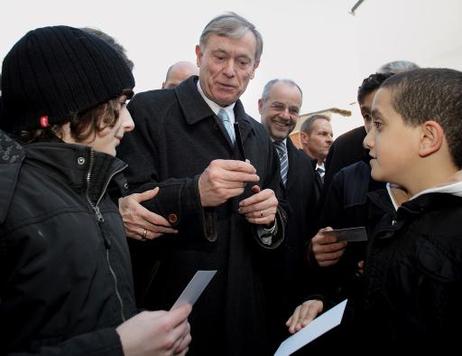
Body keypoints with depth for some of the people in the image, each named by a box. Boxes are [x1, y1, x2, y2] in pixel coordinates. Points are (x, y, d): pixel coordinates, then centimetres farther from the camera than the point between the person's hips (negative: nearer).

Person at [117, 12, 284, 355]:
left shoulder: (260, 136, 10)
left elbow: (276, 226, 12)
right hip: (170, 307, -5)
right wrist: (194, 192, -31)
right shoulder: (148, 110, -8)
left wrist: (269, 217, -9)